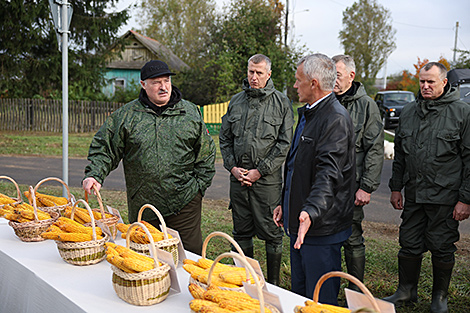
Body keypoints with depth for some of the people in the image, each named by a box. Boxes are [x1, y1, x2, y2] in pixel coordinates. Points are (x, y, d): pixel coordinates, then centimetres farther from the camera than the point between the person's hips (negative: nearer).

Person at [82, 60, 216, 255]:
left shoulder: (191, 113, 6)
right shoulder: (125, 116, 4)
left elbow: (206, 153, 10)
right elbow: (104, 149, 5)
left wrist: (199, 186, 4)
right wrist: (94, 175, -11)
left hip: (184, 203, 0)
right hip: (142, 205, 1)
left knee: (190, 253, 1)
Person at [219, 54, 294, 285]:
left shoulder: (281, 103, -1)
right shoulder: (236, 101, 11)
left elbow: (284, 143, -5)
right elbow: (224, 138, 14)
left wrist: (260, 171, -10)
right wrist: (232, 167, 0)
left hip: (267, 178, -4)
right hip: (238, 177, 4)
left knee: (271, 232, 2)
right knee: (242, 231, 13)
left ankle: (273, 282, 16)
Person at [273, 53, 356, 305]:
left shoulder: (336, 119, -18)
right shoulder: (307, 114, 16)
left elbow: (329, 173, -30)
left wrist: (311, 211, -43)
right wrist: (286, 204, 23)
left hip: (321, 225, -10)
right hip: (299, 220, 10)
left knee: (321, 301, 1)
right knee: (298, 294, 20)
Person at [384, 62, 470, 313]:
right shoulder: (409, 112, 10)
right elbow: (399, 153, 17)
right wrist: (395, 188, 14)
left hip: (445, 197, -4)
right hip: (414, 195, 4)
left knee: (442, 247, 7)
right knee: (409, 244, 10)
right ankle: (406, 292, 26)